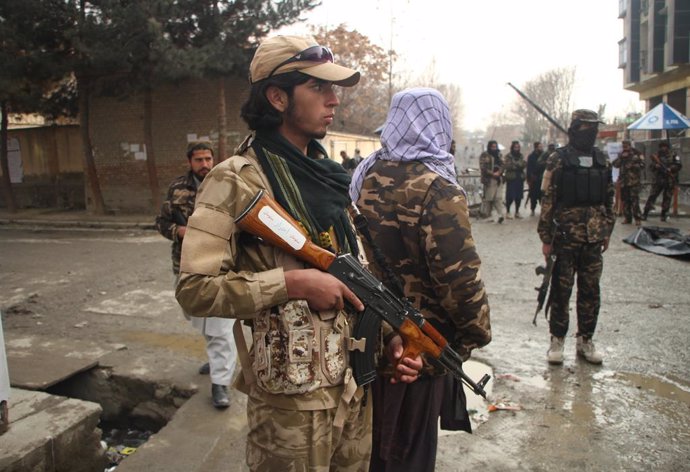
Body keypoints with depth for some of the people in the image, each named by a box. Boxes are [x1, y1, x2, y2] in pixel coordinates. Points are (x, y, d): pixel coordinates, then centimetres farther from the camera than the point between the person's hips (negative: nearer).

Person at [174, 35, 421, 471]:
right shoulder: (236, 181, -13)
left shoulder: (328, 176, 9)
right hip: (291, 400, -7)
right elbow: (194, 289, -19)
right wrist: (294, 282, -25)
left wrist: (390, 335, 1)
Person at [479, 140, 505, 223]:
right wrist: (492, 174, -16)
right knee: (488, 198, 0)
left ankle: (500, 215, -7)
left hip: (498, 179, 4)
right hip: (489, 179, -4)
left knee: (497, 198, -2)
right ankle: (486, 214, 10)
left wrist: (499, 172, -8)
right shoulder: (484, 155, -2)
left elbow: (502, 165, 13)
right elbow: (483, 167, -11)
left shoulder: (498, 155, 17)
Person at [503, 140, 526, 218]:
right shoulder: (508, 156, -1)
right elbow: (506, 166, -12)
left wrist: (514, 165, -13)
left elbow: (524, 165, 4)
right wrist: (518, 166, -10)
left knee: (519, 196, 5)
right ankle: (507, 212, 4)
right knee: (510, 196, -8)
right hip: (511, 178, -5)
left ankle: (517, 212, 15)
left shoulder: (521, 156, 14)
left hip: (520, 178, 5)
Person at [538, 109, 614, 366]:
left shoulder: (602, 160, 10)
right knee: (561, 291, 3)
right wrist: (546, 238, -9)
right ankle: (557, 340, 16)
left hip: (594, 238, 5)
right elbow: (547, 200, -7)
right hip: (565, 236, -4)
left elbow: (609, 199, 16)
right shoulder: (558, 159, -5)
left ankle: (585, 340, 23)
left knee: (591, 291, 10)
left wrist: (607, 232, 13)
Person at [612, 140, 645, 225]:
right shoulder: (621, 154, 14)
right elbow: (615, 164, 4)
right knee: (625, 200, 6)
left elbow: (642, 165, -6)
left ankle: (637, 218, -7)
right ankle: (627, 218, 14)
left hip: (634, 181, -5)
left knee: (634, 199, -10)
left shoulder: (637, 154, 0)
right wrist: (620, 158, -10)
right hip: (623, 181, 5)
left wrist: (633, 165, -17)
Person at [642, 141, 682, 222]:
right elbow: (651, 166, 3)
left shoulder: (673, 156, 4)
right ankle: (645, 213, -2)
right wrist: (655, 166, -18)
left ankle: (664, 215, 11)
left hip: (670, 181, 0)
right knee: (652, 196, -3)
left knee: (667, 197, 3)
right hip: (658, 180, 1)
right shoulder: (656, 156, 7)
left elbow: (679, 165, -2)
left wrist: (670, 169, -17)